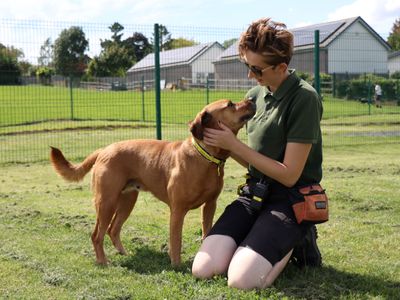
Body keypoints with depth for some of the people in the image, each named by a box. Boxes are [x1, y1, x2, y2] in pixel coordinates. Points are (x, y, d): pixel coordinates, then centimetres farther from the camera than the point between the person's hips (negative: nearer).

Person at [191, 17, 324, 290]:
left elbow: (289, 175, -17)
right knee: (203, 270, -11)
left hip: (291, 202, -6)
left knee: (241, 280, -24)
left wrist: (234, 144, -15)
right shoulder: (256, 94, 7)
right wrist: (224, 144, -3)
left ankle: (296, 243, 5)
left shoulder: (304, 98, -16)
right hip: (254, 194, 6)